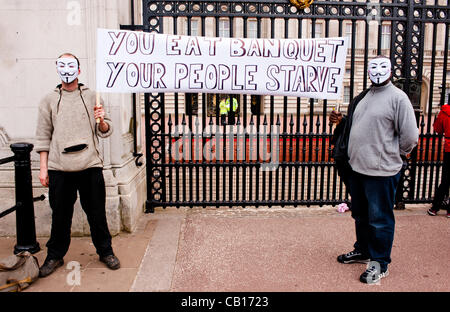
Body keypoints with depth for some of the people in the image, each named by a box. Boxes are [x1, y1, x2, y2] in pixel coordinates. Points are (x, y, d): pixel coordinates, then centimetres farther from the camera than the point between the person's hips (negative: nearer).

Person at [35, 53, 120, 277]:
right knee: (60, 215, 8)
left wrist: (101, 120, -12)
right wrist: (43, 167, 6)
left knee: (97, 213, 6)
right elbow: (43, 136, 11)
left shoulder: (92, 97, 10)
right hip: (59, 167, 1)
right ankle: (55, 255, 26)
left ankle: (105, 251, 23)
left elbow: (105, 132, 10)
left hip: (90, 165, -1)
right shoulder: (49, 100, 12)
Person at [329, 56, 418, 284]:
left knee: (380, 219, 4)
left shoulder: (397, 97, -10)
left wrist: (392, 155, -2)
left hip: (381, 171, -8)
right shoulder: (364, 96, 14)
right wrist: (342, 121, 8)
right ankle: (363, 251, 39)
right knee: (361, 215, 21)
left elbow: (410, 136, -12)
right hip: (356, 168, 8)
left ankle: (380, 263, 19)